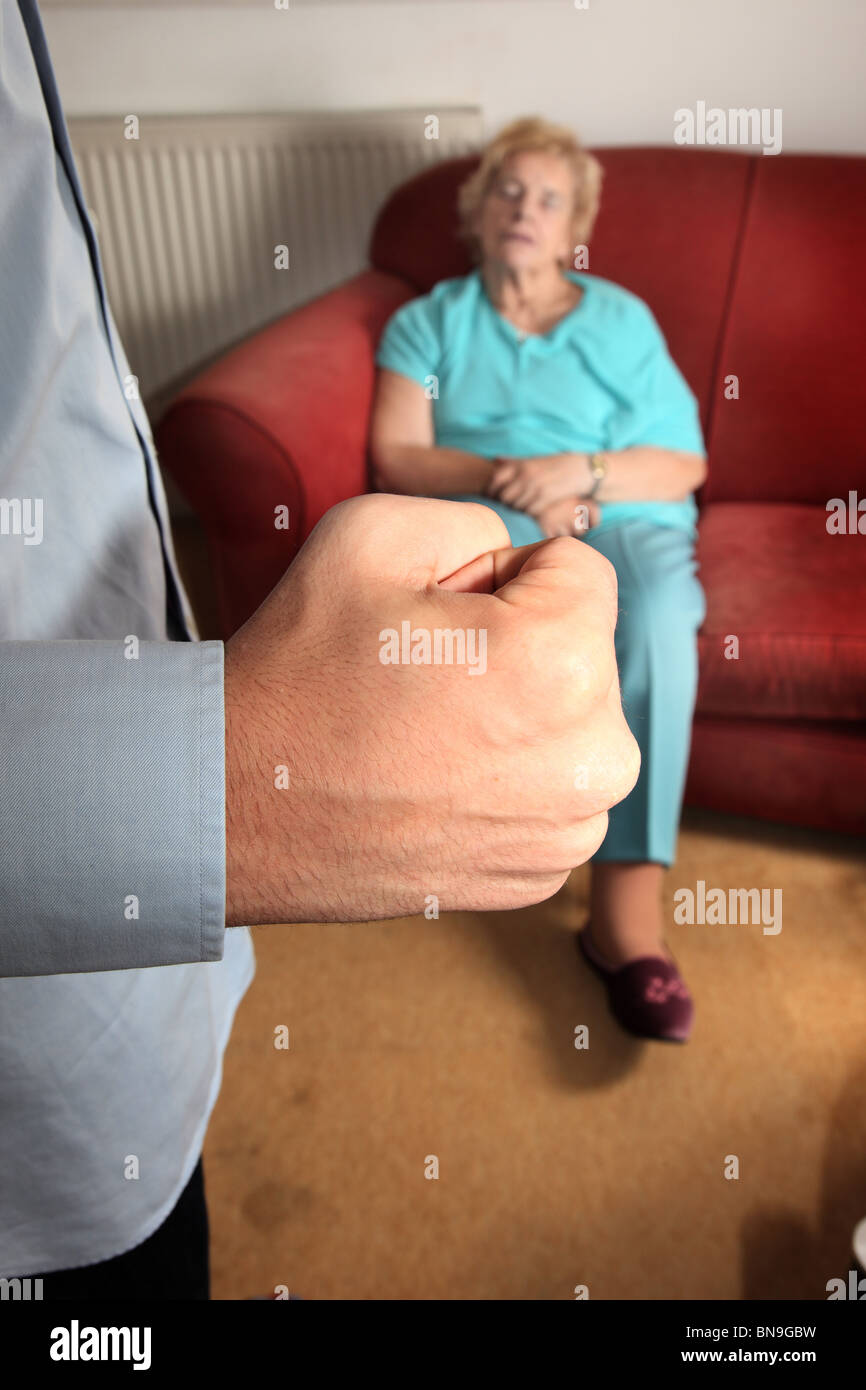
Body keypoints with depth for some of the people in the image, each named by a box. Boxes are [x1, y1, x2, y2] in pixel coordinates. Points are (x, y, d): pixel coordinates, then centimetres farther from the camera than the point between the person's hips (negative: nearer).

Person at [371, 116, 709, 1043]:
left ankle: (626, 902, -33)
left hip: (628, 518, 1)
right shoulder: (429, 322, 19)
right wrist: (507, 475, -13)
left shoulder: (621, 319, 20)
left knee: (656, 617, -35)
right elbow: (396, 459, 3)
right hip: (487, 517, 0)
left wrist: (581, 468, -9)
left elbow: (685, 463, 10)